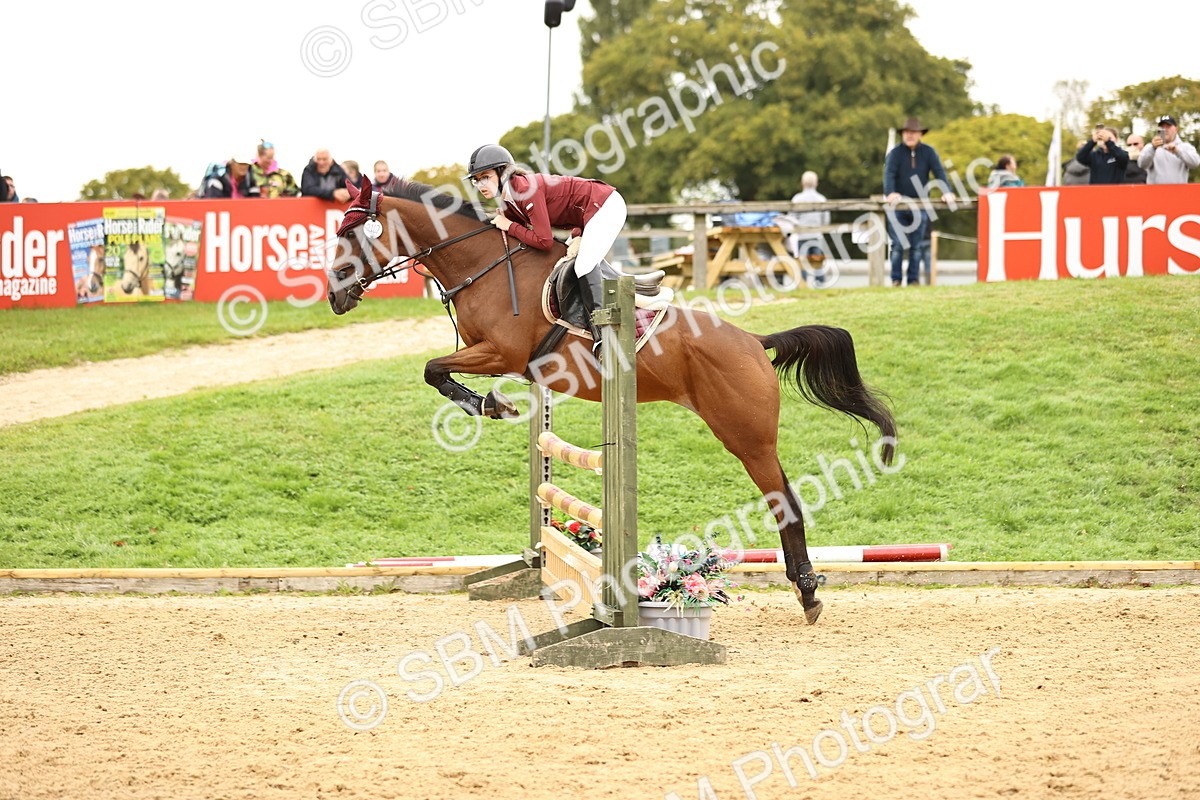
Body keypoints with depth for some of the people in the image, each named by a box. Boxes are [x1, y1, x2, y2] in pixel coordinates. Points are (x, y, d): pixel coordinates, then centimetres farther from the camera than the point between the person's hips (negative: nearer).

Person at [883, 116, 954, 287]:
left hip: (920, 205, 2)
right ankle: (895, 279, 2)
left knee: (917, 246, 3)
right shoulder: (896, 153, -2)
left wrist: (947, 192, -21)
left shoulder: (928, 152, 4)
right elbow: (889, 173, -14)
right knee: (898, 244, -4)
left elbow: (939, 171, -5)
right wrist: (890, 193, -33)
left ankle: (914, 279, 8)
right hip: (899, 205, -2)